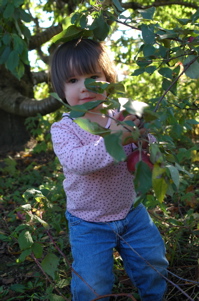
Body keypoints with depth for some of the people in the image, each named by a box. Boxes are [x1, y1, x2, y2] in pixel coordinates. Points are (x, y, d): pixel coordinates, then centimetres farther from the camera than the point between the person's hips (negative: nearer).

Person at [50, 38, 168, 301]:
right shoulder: (63, 129, -15)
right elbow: (76, 161, -32)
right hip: (89, 224, -3)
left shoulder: (122, 118, -6)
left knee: (154, 265, 17)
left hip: (131, 213, 3)